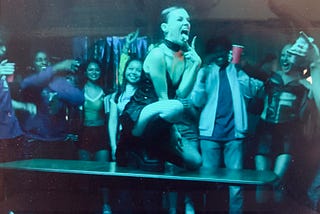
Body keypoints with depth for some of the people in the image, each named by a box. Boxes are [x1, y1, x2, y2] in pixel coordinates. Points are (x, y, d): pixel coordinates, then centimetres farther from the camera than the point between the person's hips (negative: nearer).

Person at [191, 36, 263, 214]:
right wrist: (202, 80, -15)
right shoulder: (205, 72, 12)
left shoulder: (235, 71, 15)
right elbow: (197, 101, 1)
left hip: (234, 131, 0)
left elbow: (251, 92, 0)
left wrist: (238, 69, -10)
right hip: (210, 131, 0)